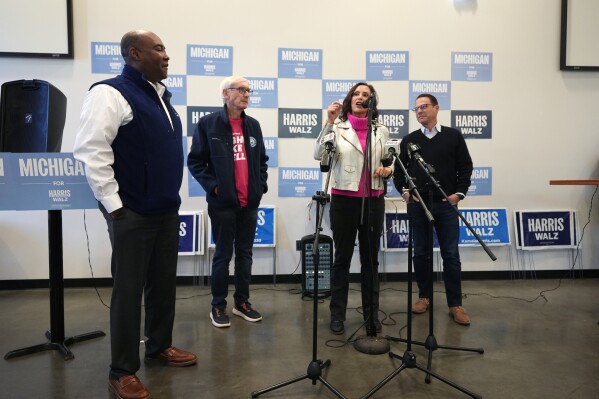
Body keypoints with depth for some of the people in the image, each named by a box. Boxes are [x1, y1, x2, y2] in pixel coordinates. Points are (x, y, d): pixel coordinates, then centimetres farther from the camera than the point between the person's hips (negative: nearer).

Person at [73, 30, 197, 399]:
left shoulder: (161, 96, 14)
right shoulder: (111, 93, -11)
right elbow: (91, 152, -18)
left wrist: (173, 194, 16)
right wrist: (113, 205, -17)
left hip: (167, 210, 8)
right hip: (133, 213, -8)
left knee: (164, 282, 16)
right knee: (129, 289, 2)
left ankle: (160, 346, 34)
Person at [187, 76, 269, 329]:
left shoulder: (253, 125, 11)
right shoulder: (208, 123, -4)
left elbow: (262, 159, 18)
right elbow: (195, 161, -4)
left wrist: (261, 184, 6)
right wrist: (212, 186, -13)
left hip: (250, 202, 5)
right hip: (223, 202, -5)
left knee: (245, 253, 12)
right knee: (223, 255, 3)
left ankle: (242, 302, 25)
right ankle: (218, 306, 18)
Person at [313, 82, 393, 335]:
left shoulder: (381, 131, 9)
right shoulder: (338, 127, 0)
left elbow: (390, 163, 14)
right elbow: (319, 154, -15)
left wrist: (388, 170, -9)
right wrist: (330, 122, -20)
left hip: (373, 200, 3)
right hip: (344, 200, -2)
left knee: (371, 258, 11)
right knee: (342, 257, 5)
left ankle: (371, 313, 24)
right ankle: (337, 315, 16)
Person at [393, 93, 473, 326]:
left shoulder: (453, 136, 5)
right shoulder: (409, 140, 9)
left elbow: (465, 167, 6)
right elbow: (399, 169, 12)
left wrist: (459, 193, -4)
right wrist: (403, 190, -3)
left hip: (446, 205, -1)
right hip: (417, 205, 2)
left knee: (451, 255, 0)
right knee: (420, 253, 8)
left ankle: (455, 304, 9)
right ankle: (424, 296, 22)